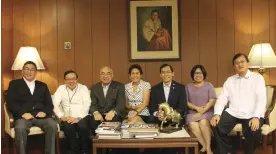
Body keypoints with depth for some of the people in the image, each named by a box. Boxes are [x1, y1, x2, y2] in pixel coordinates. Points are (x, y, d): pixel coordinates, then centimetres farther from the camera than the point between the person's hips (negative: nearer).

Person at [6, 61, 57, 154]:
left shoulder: (43, 85, 23)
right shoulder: (14, 84, 15)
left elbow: (49, 103, 14)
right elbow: (10, 102, 2)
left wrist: (45, 112, -8)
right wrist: (23, 113, -14)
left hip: (40, 115, 2)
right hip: (23, 116, -2)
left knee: (53, 125, -28)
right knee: (20, 128, -35)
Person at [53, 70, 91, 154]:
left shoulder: (83, 88, 9)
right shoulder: (61, 88, 13)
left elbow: (86, 104, -4)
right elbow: (55, 104, 1)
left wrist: (78, 118, -17)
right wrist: (61, 116, -15)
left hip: (82, 117, -1)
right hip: (68, 118, 1)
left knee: (82, 126, -31)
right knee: (68, 127, -31)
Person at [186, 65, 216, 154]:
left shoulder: (209, 85, 8)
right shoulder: (188, 86, 13)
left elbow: (212, 101, -3)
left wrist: (202, 112, -15)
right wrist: (197, 108, -11)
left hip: (207, 112, -1)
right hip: (192, 112, 1)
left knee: (203, 122, -33)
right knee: (193, 125, -31)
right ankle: (204, 146, -20)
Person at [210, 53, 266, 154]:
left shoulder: (258, 78, 4)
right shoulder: (230, 80, 14)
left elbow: (261, 99, -9)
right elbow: (222, 98, 5)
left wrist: (256, 117, -25)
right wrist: (217, 114, -14)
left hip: (252, 114, -3)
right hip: (233, 112, 3)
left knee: (253, 132, -32)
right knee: (216, 125, -21)